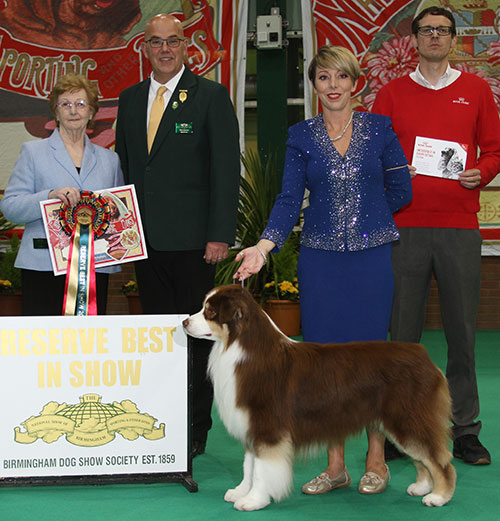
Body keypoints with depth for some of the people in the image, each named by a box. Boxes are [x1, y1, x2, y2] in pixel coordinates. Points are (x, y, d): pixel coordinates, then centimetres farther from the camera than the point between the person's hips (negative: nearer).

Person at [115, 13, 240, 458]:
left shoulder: (211, 96, -2)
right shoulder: (130, 100, 14)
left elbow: (226, 169, -6)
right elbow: (124, 167, 17)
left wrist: (220, 235, -13)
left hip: (191, 238, -5)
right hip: (145, 238, 5)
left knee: (196, 334, 2)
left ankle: (196, 429, 10)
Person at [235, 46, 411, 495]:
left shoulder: (379, 129, 4)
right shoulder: (301, 136, 6)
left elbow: (400, 191, 8)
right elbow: (290, 199, -2)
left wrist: (363, 215, 10)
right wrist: (263, 247, -15)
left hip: (372, 256, -1)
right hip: (320, 259, 1)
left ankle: (376, 461, 13)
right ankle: (335, 465, 12)